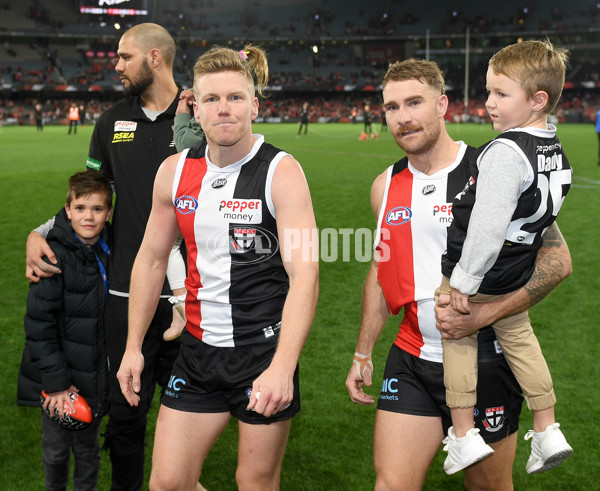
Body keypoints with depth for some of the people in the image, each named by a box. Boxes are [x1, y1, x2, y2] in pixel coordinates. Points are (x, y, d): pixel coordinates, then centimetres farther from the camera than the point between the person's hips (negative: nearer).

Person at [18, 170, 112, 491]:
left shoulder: (109, 252, 1)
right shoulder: (55, 256, -16)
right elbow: (39, 323, -16)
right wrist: (55, 381, -17)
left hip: (94, 376, 4)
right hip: (59, 372, -4)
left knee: (88, 449, 16)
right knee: (55, 450, 12)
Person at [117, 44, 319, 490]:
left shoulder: (282, 172, -13)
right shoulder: (174, 171, 2)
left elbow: (304, 276, -21)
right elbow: (151, 259, 12)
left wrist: (283, 367, -30)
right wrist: (134, 346, 12)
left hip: (266, 350, -4)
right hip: (199, 350, 4)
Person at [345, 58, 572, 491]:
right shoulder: (386, 186, 5)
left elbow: (557, 259, -13)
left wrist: (481, 314, -21)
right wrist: (363, 354, 14)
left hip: (485, 362, -3)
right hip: (412, 362, 4)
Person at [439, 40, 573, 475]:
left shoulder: (506, 152, -26)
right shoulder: (557, 152, 3)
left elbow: (488, 227, -29)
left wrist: (463, 280, -20)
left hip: (477, 277, -8)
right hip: (516, 278, 9)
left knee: (459, 342, 9)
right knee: (520, 341, 21)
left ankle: (464, 436, 16)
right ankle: (548, 432, 29)